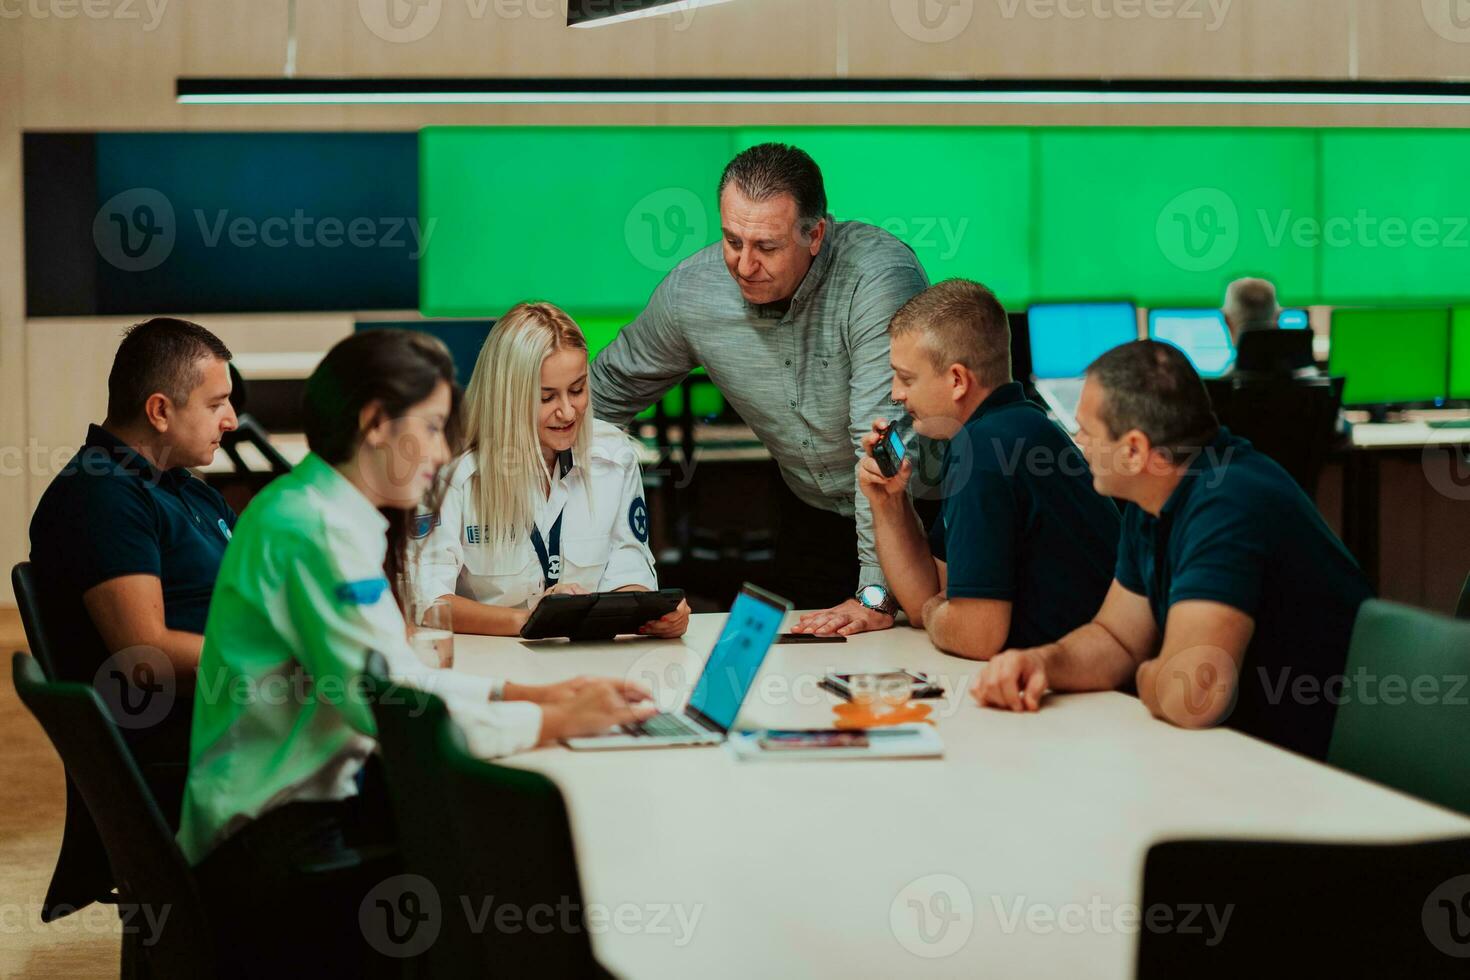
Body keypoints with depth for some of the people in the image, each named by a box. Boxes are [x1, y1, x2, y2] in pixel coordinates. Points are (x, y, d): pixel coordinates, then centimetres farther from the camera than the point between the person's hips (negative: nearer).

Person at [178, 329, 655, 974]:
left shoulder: (306, 509, 11)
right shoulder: (314, 533, -19)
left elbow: (391, 674, 14)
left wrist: (528, 694, 4)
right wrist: (555, 721, -15)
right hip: (276, 847, -9)